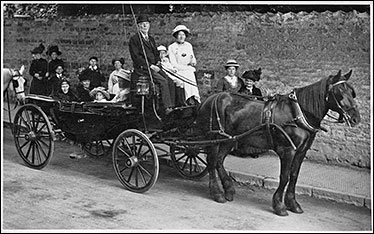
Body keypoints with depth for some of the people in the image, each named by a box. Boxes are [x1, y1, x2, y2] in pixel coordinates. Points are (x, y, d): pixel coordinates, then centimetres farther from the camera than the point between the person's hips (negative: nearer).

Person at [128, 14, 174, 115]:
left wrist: (158, 62, 2)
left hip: (154, 67, 7)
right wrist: (150, 66, -17)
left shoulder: (151, 39, 23)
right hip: (142, 68, -7)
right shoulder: (134, 39, -2)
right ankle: (167, 108, -27)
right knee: (163, 81, -26)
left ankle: (172, 106, -18)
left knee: (170, 79, -16)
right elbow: (136, 57, -10)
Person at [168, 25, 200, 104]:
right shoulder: (171, 47, 3)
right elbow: (174, 64, -3)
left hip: (190, 72, 3)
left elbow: (194, 61, 20)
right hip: (178, 72, -3)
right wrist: (187, 67, -7)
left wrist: (192, 62, -4)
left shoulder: (189, 45, 17)